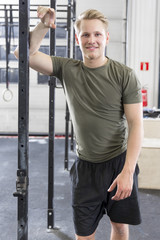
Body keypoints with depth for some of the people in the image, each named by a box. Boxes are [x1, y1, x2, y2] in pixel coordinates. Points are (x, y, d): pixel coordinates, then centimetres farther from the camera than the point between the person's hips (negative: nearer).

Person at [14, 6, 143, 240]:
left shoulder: (124, 75, -10)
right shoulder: (67, 69, -2)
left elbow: (136, 124, -12)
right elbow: (24, 53, -7)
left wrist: (127, 171, -20)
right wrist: (43, 26, -20)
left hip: (119, 162, -1)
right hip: (86, 166, 2)